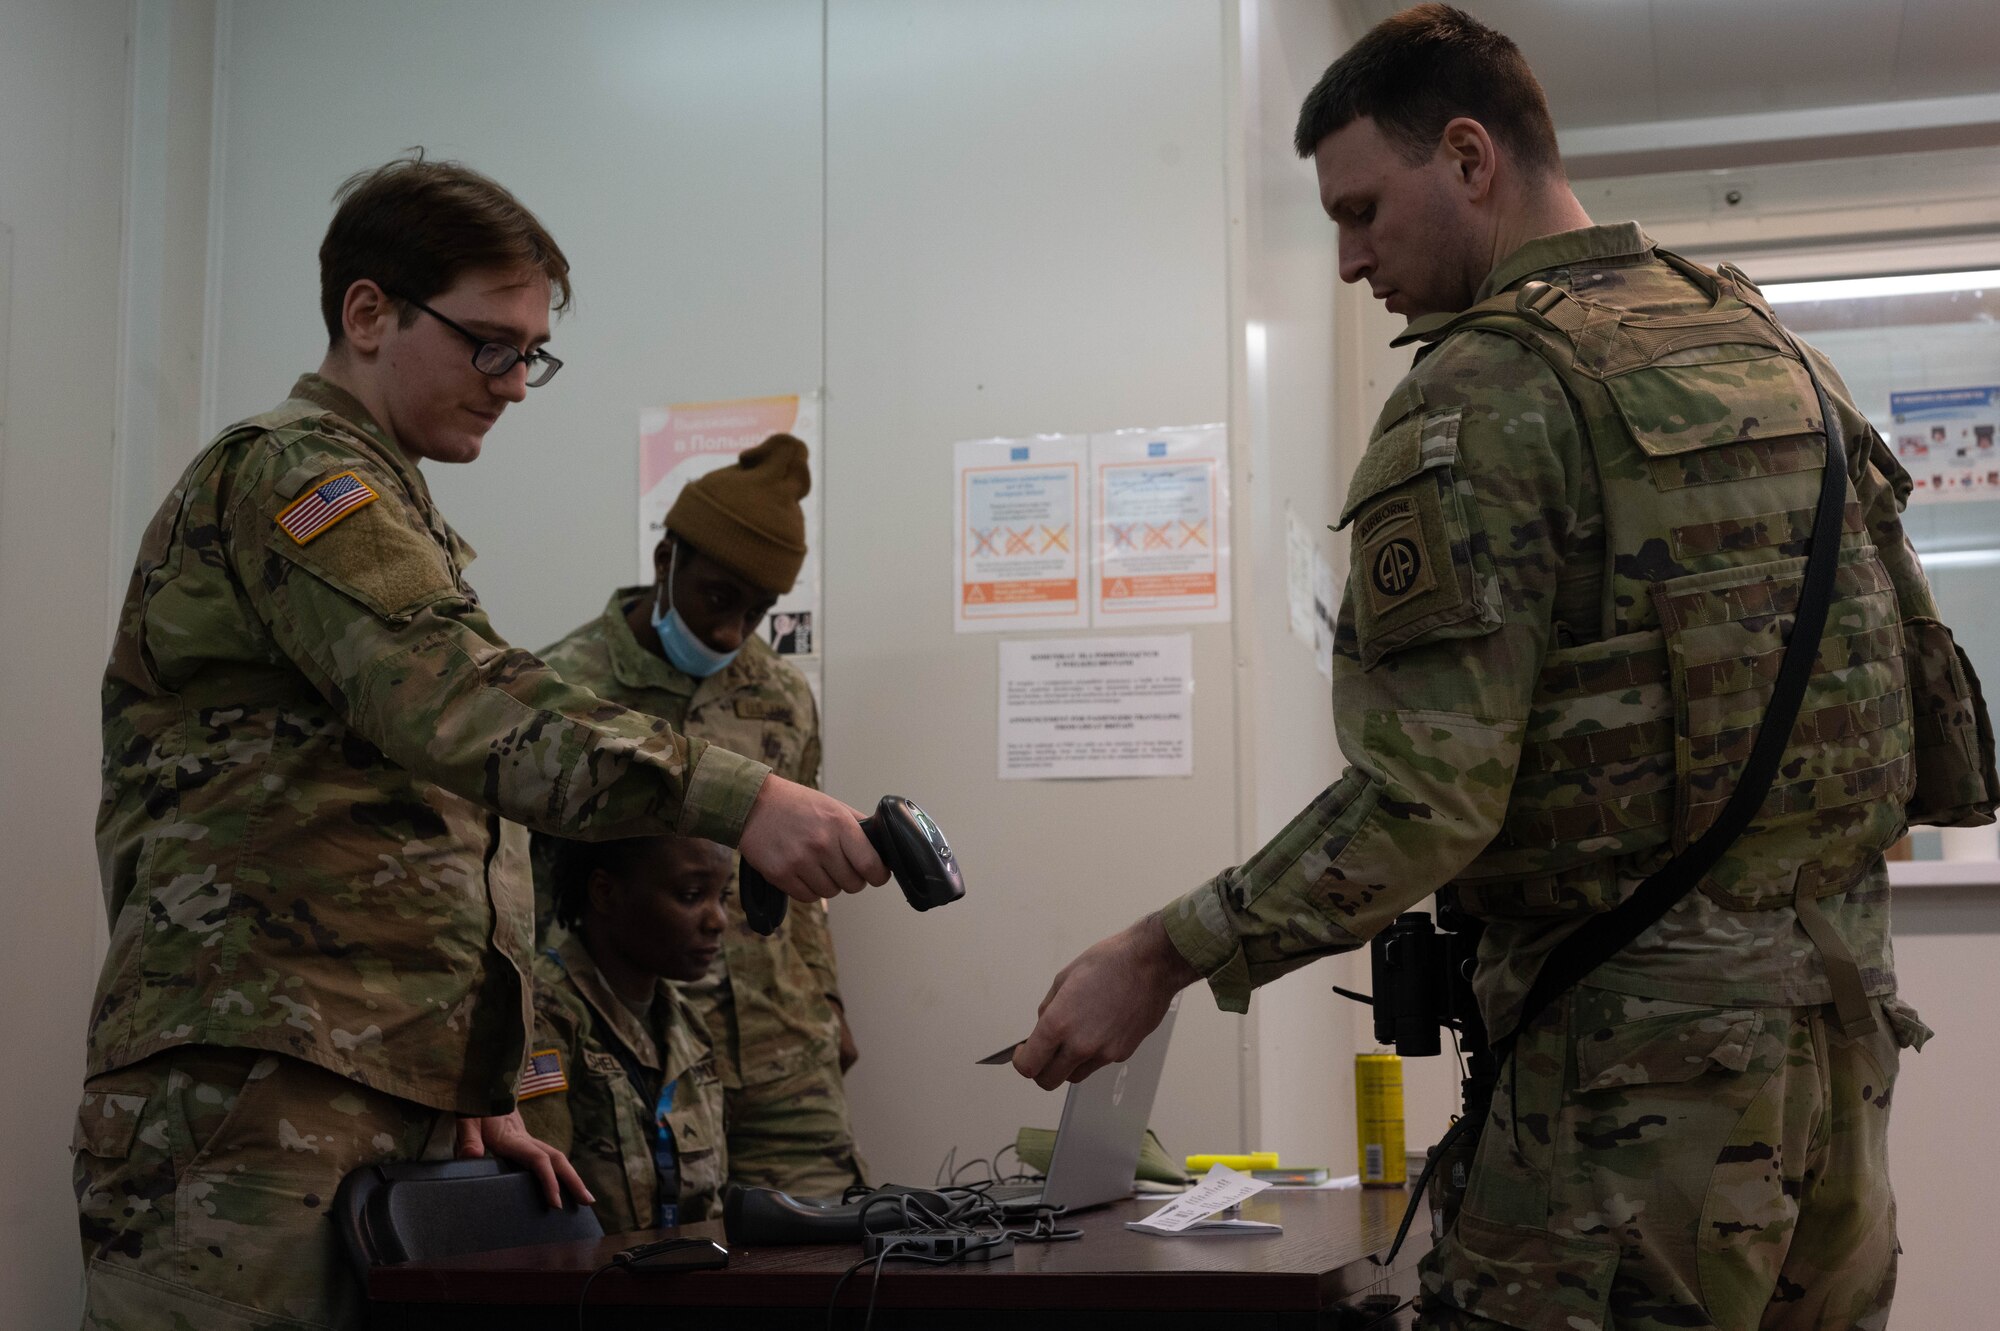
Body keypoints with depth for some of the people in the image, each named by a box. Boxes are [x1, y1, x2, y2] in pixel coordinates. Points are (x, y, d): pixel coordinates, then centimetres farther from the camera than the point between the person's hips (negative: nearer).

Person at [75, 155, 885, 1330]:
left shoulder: (393, 513, 26)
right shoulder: (287, 473, -5)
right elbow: (465, 706, -24)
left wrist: (478, 1092, 17)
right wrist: (740, 799, -34)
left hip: (388, 1105, 9)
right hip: (252, 1111, -9)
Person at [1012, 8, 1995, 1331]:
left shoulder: (1484, 389, -12)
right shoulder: (1772, 347, 12)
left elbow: (1426, 801, -19)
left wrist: (1162, 958, -12)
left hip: (1650, 1049, -8)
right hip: (1847, 1023, 8)